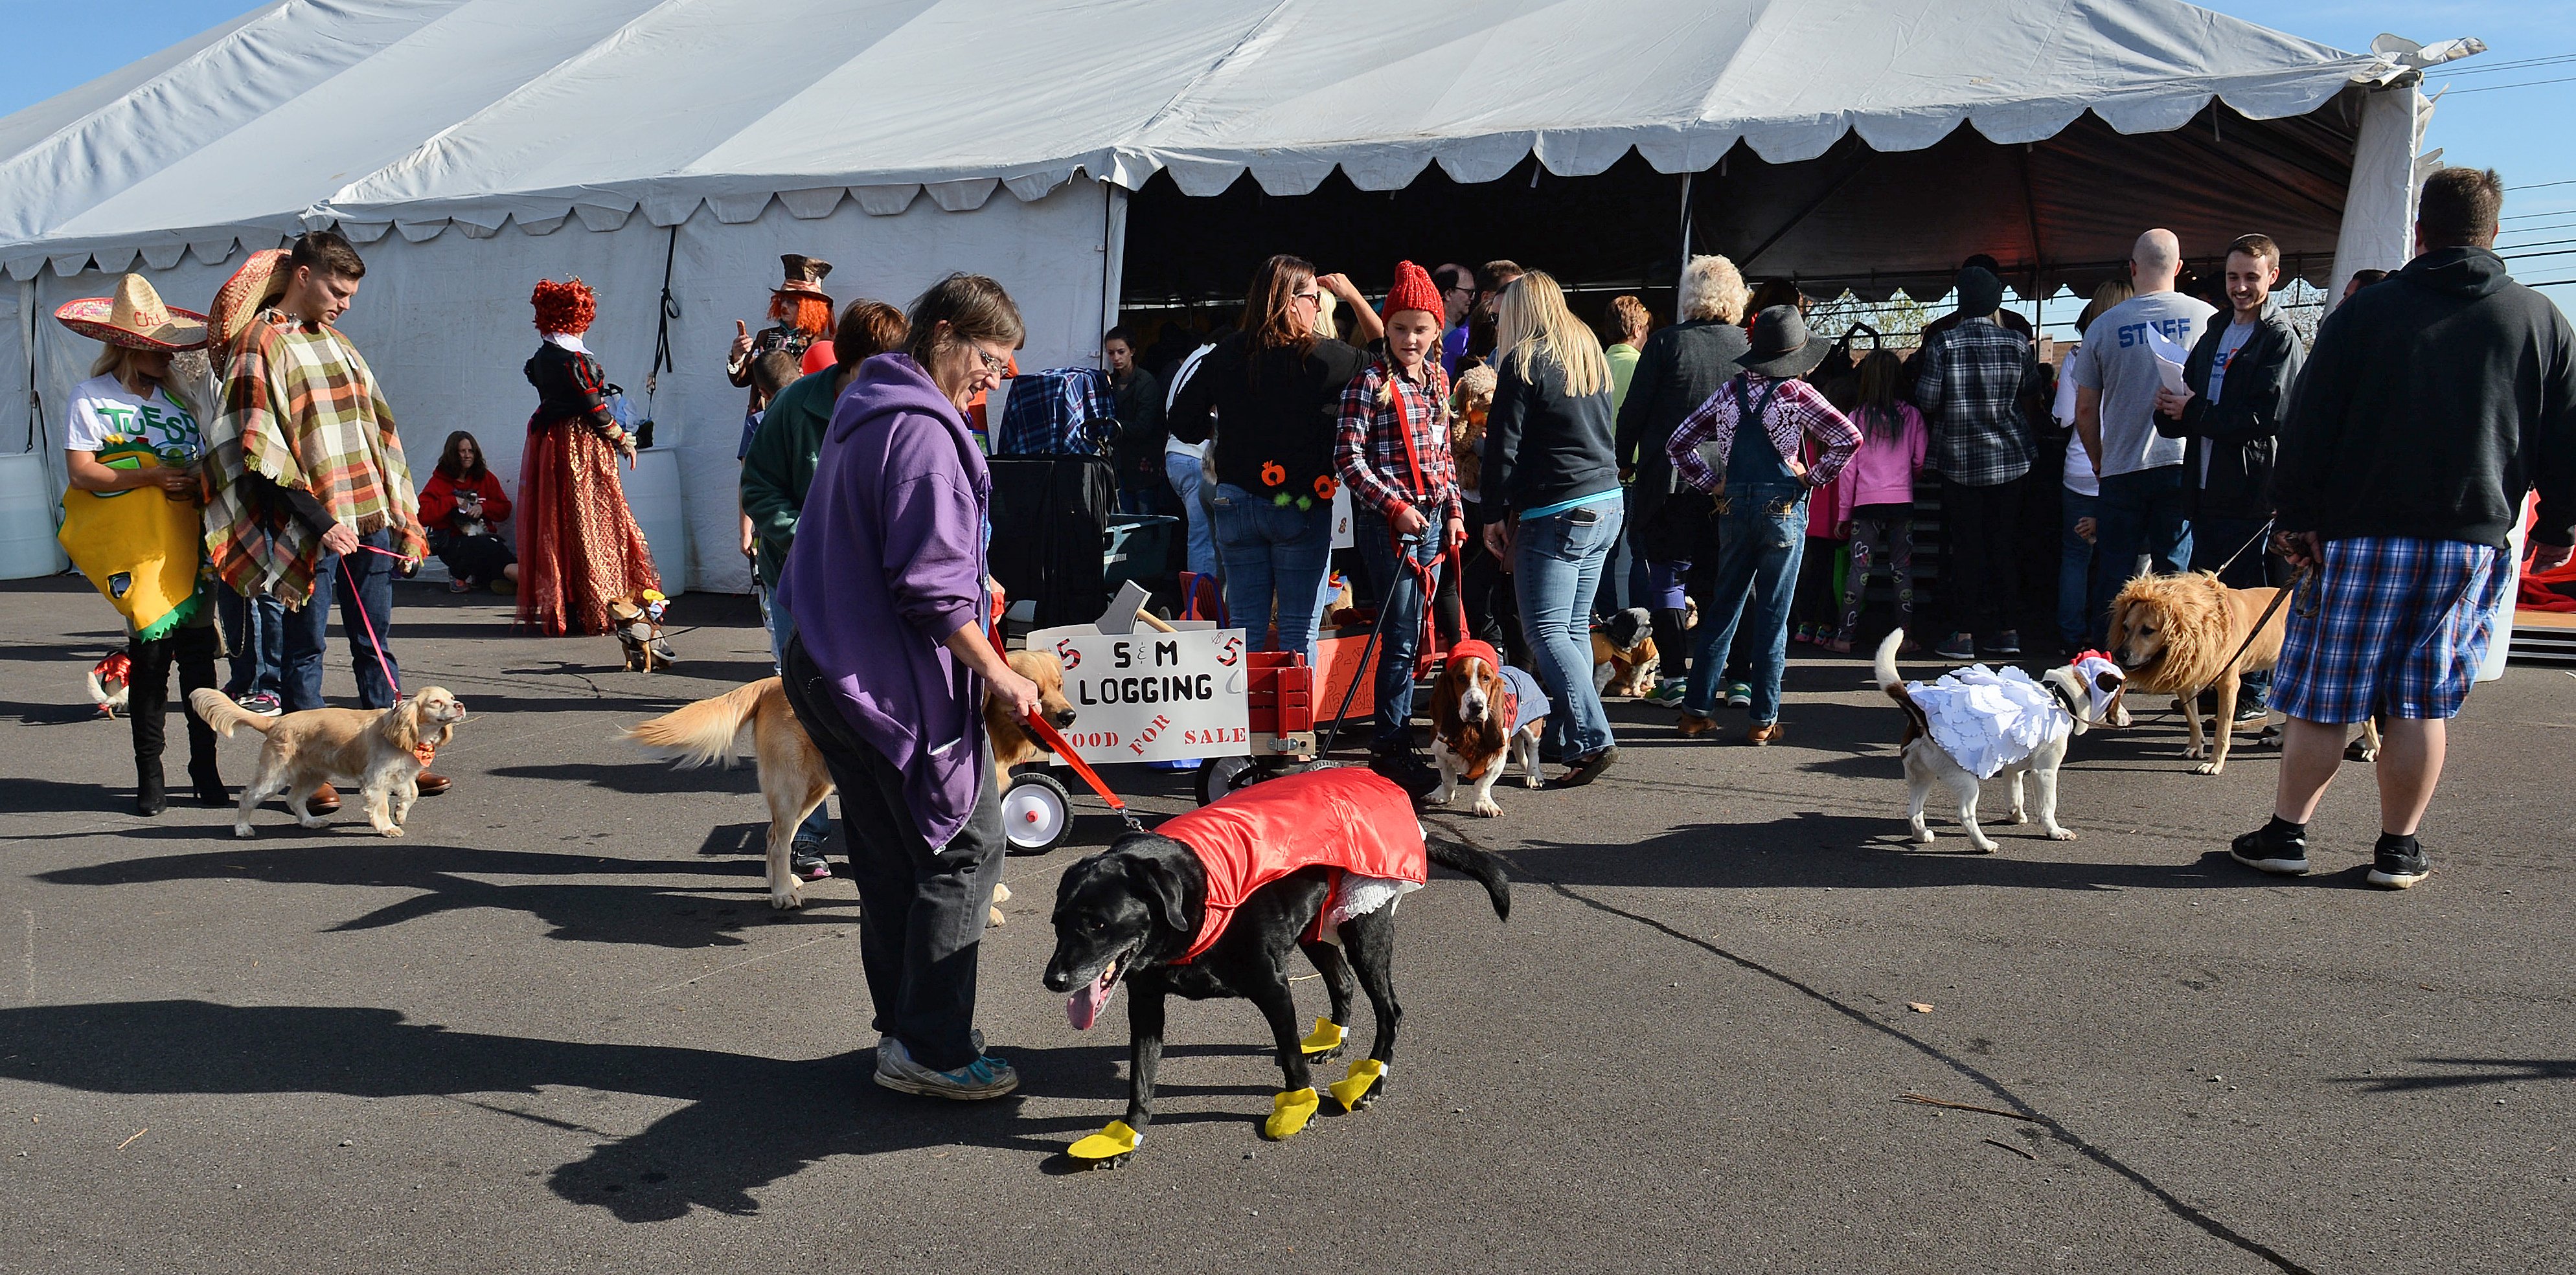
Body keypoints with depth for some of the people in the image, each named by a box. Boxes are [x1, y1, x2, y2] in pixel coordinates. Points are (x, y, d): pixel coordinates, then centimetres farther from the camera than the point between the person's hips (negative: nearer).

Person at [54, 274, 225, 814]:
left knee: (198, 652, 3)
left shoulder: (180, 398, 18)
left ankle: (205, 768, 11)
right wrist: (150, 476, -16)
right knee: (150, 653, -5)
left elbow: (206, 463, 19)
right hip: (135, 546, -4)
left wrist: (198, 483, -2)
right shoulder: (91, 396, 3)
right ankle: (149, 775, 5)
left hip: (190, 541, 4)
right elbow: (80, 470, -6)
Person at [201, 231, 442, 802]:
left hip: (369, 520, 6)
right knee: (307, 647, 3)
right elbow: (259, 451, -12)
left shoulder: (336, 342, 17)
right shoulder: (260, 344, -6)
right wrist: (320, 519, -17)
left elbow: (376, 424, 20)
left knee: (376, 643, 10)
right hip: (310, 526, -6)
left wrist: (396, 506, 11)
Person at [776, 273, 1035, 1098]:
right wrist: (997, 673, -14)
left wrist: (970, 579, 20)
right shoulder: (922, 430, -17)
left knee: (891, 860, 15)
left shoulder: (865, 412, 16)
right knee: (966, 848, -2)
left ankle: (903, 1030, 24)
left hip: (831, 664, 10)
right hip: (899, 681, -10)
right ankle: (929, 1050, 3)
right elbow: (932, 586, -22)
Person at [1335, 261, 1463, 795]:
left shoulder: (1437, 378, 14)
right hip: (1387, 523, -7)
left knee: (1415, 635, 10)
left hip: (1432, 520, 7)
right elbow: (1348, 458, -12)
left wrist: (1454, 512, 12)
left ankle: (1396, 741, 20)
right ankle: (1391, 751, 1)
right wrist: (1395, 507, -17)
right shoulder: (1371, 381, -8)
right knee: (1403, 637, -7)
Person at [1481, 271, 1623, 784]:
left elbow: (1502, 449, -10)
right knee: (1574, 627, 12)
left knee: (1546, 632, -6)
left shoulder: (1522, 362, -8)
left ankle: (1593, 738, -15)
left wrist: (1496, 514, -2)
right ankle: (1564, 736, 16)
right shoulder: (1591, 353, 15)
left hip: (1555, 512, -8)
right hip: (1608, 504, 8)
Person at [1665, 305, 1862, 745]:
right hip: (1782, 509, -4)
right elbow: (1849, 439, -15)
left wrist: (1713, 483, 9)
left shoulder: (1729, 392, 5)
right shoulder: (1796, 393, -7)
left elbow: (1679, 444, 8)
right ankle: (1763, 720, 6)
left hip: (1734, 509, 4)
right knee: (1772, 617, 2)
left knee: (1723, 610, 13)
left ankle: (1697, 709, 14)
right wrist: (1812, 478, -5)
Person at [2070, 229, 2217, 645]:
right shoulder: (2208, 318, -2)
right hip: (2185, 466, 0)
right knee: (2174, 571, 3)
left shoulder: (2103, 327, 1)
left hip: (2121, 470, 0)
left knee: (2115, 572, 5)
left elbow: (2085, 411, 5)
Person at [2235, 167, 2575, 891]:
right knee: (2424, 700, 8)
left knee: (2324, 694, 3)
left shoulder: (2367, 310, 0)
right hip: (2473, 538, 2)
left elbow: (2309, 426, -4)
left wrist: (2298, 519, 0)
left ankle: (2287, 833, 8)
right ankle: (2398, 849, 13)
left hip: (2362, 533, -2)